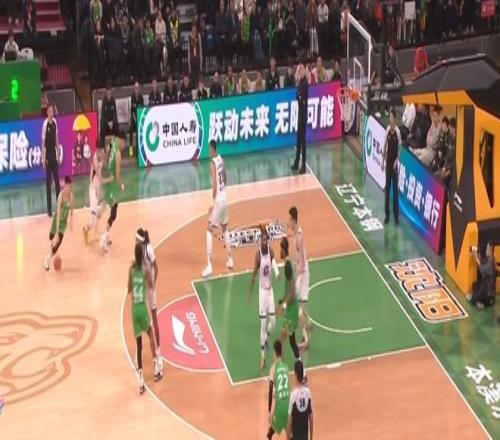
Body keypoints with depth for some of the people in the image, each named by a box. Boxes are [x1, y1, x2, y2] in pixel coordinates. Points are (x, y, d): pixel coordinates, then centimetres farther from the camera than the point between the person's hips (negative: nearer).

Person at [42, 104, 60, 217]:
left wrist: (58, 153, 13)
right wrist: (43, 158, -13)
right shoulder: (45, 124, -12)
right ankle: (49, 208, 3)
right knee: (48, 181, -2)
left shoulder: (55, 122, 5)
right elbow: (43, 142, -11)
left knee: (57, 180, 9)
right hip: (48, 155, -6)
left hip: (54, 155, 6)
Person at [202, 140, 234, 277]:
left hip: (217, 200, -9)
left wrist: (212, 203, -22)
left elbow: (215, 184, -24)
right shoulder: (221, 159, 7)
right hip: (224, 197, 9)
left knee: (209, 230, -6)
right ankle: (230, 260, 31)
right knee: (224, 228, 23)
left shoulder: (212, 163, -19)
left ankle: (209, 265, -14)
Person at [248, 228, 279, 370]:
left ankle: (266, 338, 41)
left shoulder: (271, 251, -4)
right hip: (262, 290, -4)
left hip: (270, 289, 4)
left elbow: (274, 264, -17)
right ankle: (263, 356, 5)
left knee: (273, 321, 8)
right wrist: (250, 292, -5)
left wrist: (277, 273, -38)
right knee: (263, 324, -2)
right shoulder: (258, 254, -15)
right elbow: (254, 274, -9)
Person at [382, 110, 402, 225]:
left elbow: (399, 149, -7)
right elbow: (385, 145, 9)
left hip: (394, 163, -4)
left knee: (395, 188, 0)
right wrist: (383, 160, 7)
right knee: (387, 188, 7)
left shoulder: (398, 131, -11)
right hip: (388, 162, 4)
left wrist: (396, 161, -15)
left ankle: (396, 215, 6)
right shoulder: (387, 130, 2)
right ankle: (387, 214, 13)